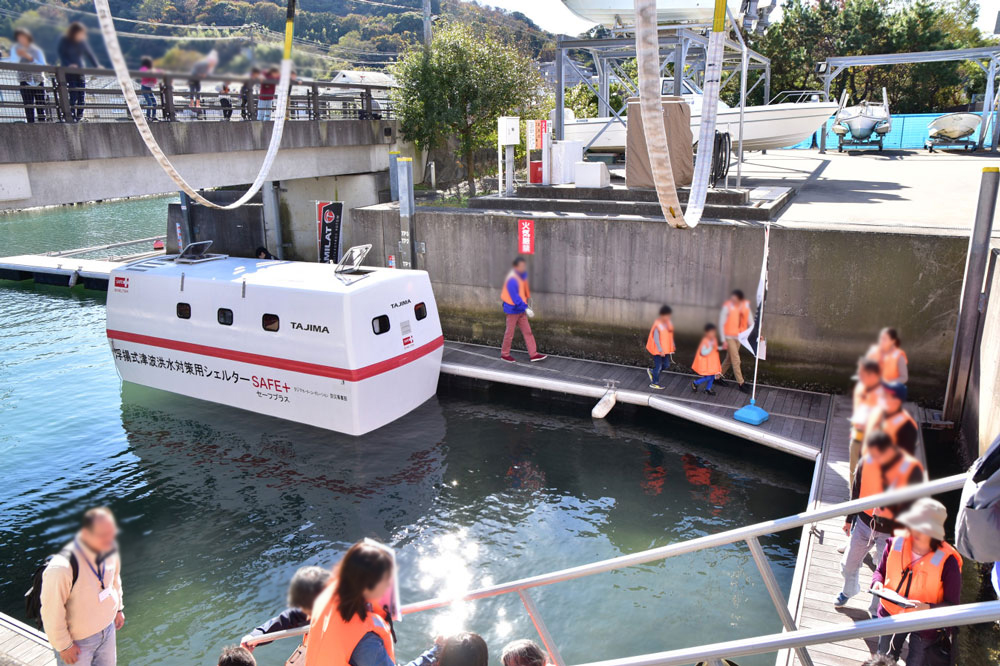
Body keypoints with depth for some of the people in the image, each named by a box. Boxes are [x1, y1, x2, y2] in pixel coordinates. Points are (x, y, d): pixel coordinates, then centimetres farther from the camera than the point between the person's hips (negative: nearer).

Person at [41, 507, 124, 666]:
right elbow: (52, 613, -24)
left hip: (107, 628, 6)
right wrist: (64, 646, -15)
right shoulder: (61, 568, -34)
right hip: (78, 641, -6)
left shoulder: (108, 550, -14)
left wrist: (118, 608, 16)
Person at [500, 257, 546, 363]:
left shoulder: (522, 276, 4)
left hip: (521, 310, 9)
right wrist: (526, 308, -29)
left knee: (527, 331, 8)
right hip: (512, 310, -9)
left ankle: (533, 354, 12)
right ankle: (504, 354, 21)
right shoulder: (512, 280, -25)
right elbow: (515, 297, -27)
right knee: (510, 333, 5)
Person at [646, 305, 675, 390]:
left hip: (666, 349, 8)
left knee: (666, 365, 14)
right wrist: (660, 350, -20)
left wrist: (672, 346, 14)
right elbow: (656, 339, -21)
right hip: (658, 350, -8)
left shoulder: (669, 323, -1)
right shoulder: (657, 325, -24)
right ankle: (654, 383, 23)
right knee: (658, 366, 4)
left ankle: (651, 372, 35)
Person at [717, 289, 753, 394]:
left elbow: (750, 321, 6)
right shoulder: (727, 307, -17)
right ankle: (741, 383, 3)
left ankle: (718, 376, 29)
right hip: (729, 336, -6)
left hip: (738, 336, 6)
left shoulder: (745, 306, -4)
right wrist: (723, 340, -14)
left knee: (730, 358, 14)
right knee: (736, 359, -4)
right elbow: (721, 323, -12)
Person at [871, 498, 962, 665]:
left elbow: (953, 605, -16)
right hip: (891, 614, 3)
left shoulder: (947, 561, -24)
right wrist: (877, 582, -18)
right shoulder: (896, 543, -15)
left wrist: (928, 608, -33)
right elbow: (880, 571, 3)